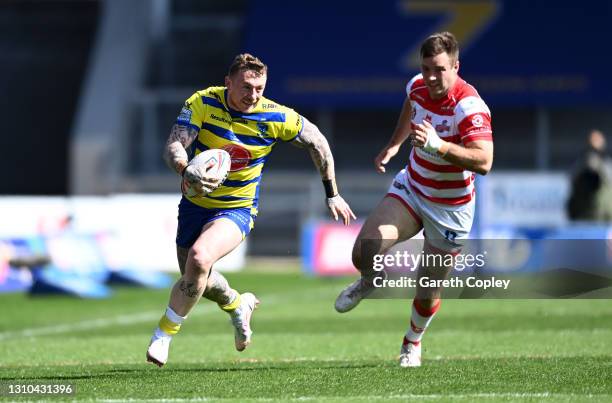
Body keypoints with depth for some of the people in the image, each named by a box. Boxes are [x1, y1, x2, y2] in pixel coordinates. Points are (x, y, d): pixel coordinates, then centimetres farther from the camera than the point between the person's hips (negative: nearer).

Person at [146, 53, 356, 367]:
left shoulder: (276, 117, -16)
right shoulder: (202, 103, -18)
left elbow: (317, 142, 0)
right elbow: (173, 147, -25)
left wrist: (332, 194, 6)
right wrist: (187, 172, -48)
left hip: (237, 209, -3)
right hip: (195, 202, 3)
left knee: (199, 257, -30)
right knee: (198, 280, 15)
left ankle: (164, 333, -14)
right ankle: (237, 306, 51)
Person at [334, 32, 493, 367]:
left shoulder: (470, 107, -29)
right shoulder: (417, 87, -9)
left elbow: (483, 161, -43)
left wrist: (438, 145, -53)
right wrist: (394, 145, 22)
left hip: (450, 209, -4)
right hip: (411, 189, 4)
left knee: (428, 291, 5)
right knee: (365, 251, -19)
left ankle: (413, 343, 38)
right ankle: (369, 281, 20)